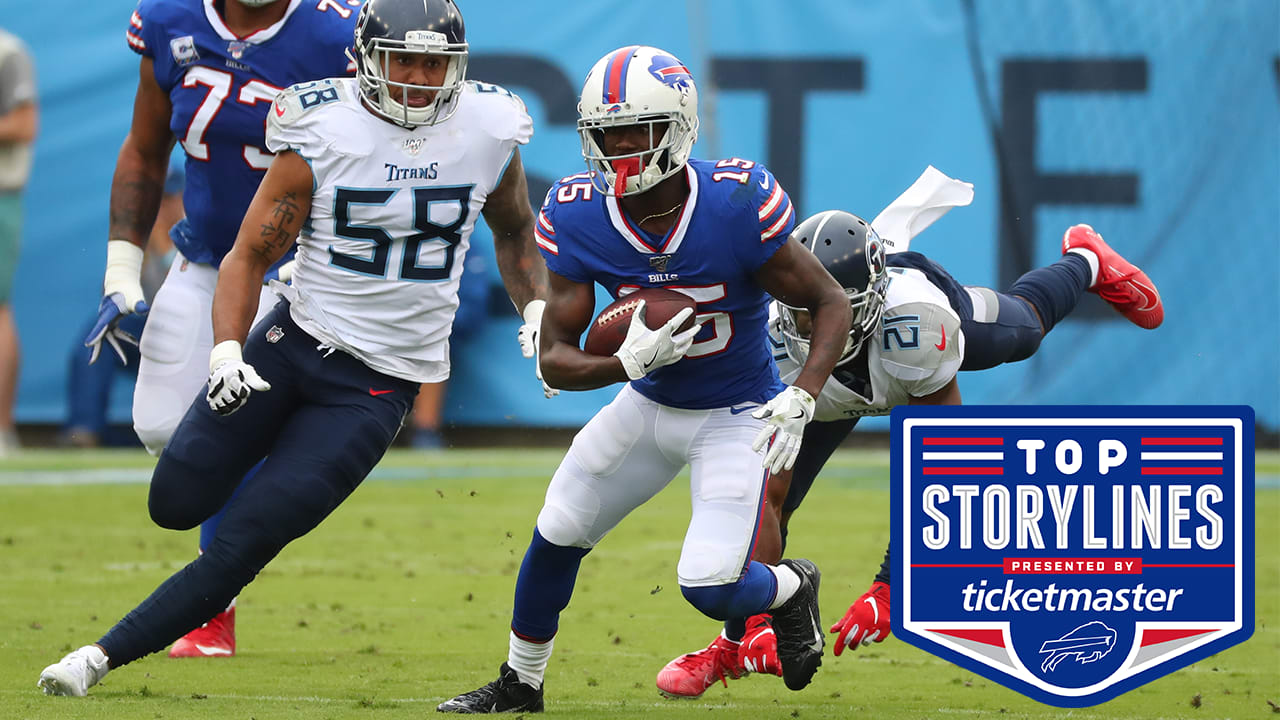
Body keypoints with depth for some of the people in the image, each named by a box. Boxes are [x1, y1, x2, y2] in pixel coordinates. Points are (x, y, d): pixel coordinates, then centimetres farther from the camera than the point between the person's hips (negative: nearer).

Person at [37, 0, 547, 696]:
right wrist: (226, 353, -22)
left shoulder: (489, 130, -4)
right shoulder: (323, 132, -11)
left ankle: (105, 655, -2)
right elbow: (249, 255, -6)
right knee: (177, 503, 1)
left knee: (242, 546, -10)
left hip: (376, 388, -1)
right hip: (291, 343, 1)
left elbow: (514, 232, 18)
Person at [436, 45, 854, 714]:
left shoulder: (738, 205, -28)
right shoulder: (578, 216, -18)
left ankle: (792, 590, 22)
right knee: (557, 534, 8)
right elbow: (555, 360, -15)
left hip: (737, 416, -4)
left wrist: (799, 398, -31)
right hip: (649, 403, 4)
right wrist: (627, 362, -35)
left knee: (711, 586, -15)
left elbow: (830, 303, -17)